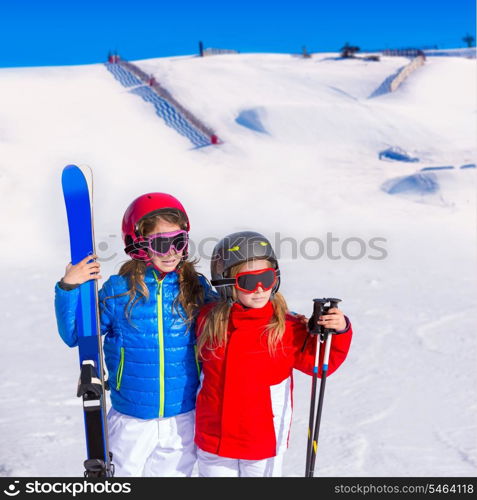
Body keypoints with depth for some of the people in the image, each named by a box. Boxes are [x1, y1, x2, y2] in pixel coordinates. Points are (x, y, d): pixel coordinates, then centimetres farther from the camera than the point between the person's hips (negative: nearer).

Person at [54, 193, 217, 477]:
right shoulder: (118, 290, -9)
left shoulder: (195, 288, -5)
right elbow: (74, 336, -3)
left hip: (182, 419, 1)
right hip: (131, 421, -1)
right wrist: (69, 288, -15)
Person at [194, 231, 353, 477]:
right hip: (214, 439, 2)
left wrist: (338, 332, -23)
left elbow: (320, 362, -10)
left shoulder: (287, 327, -15)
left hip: (264, 442, -2)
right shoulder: (208, 320, -6)